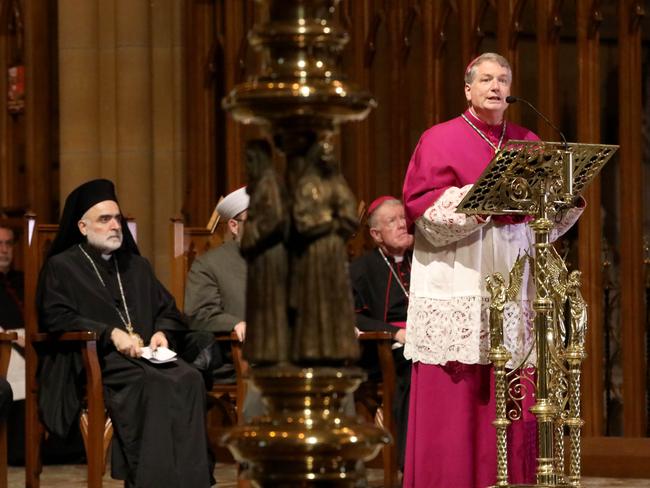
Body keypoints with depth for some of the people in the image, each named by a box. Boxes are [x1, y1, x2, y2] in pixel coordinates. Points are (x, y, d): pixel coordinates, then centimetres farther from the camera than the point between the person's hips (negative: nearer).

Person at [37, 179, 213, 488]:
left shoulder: (136, 265, 28)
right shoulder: (61, 267, 10)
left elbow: (168, 310, 26)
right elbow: (56, 317, -4)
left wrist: (163, 332, 1)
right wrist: (112, 333, -15)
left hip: (144, 354, 5)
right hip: (94, 360, -5)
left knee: (190, 378, -29)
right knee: (152, 382, -36)